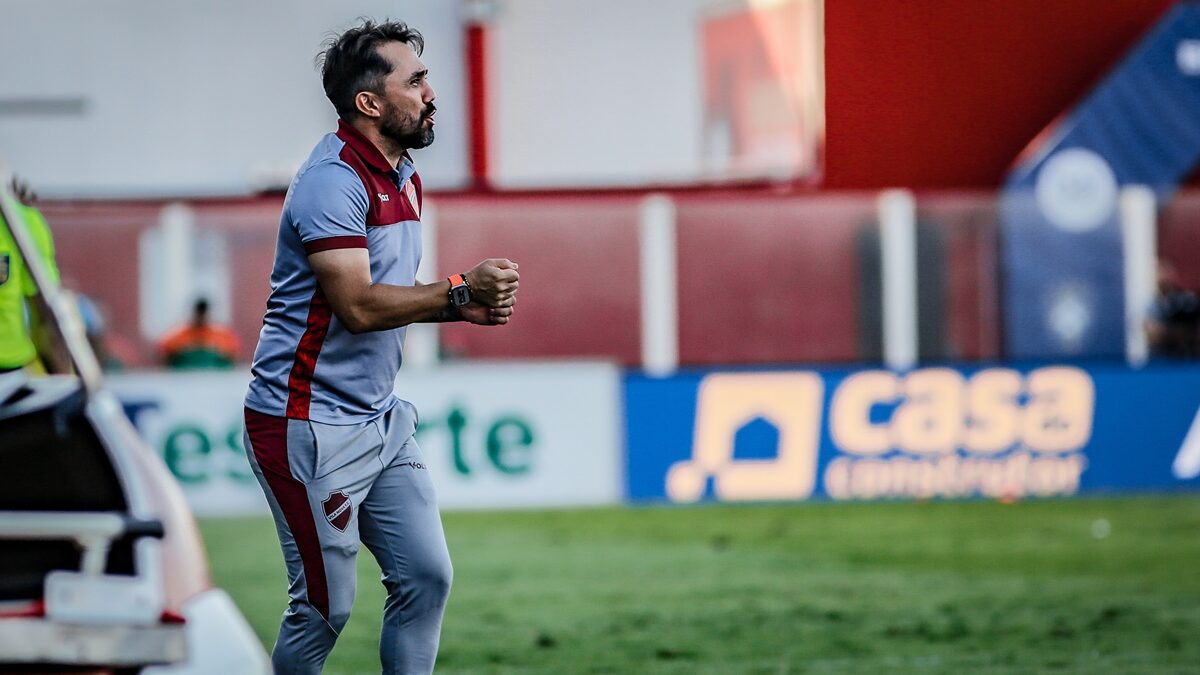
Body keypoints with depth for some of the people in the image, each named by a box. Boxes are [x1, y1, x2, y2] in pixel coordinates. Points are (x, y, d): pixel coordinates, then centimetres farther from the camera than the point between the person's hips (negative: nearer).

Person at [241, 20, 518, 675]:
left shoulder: (402, 176, 13)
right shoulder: (333, 180, -17)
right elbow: (359, 305, -25)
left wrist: (463, 307, 2)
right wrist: (459, 291, -20)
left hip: (381, 420, 9)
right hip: (310, 425, -9)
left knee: (426, 577, 5)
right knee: (326, 605, -5)